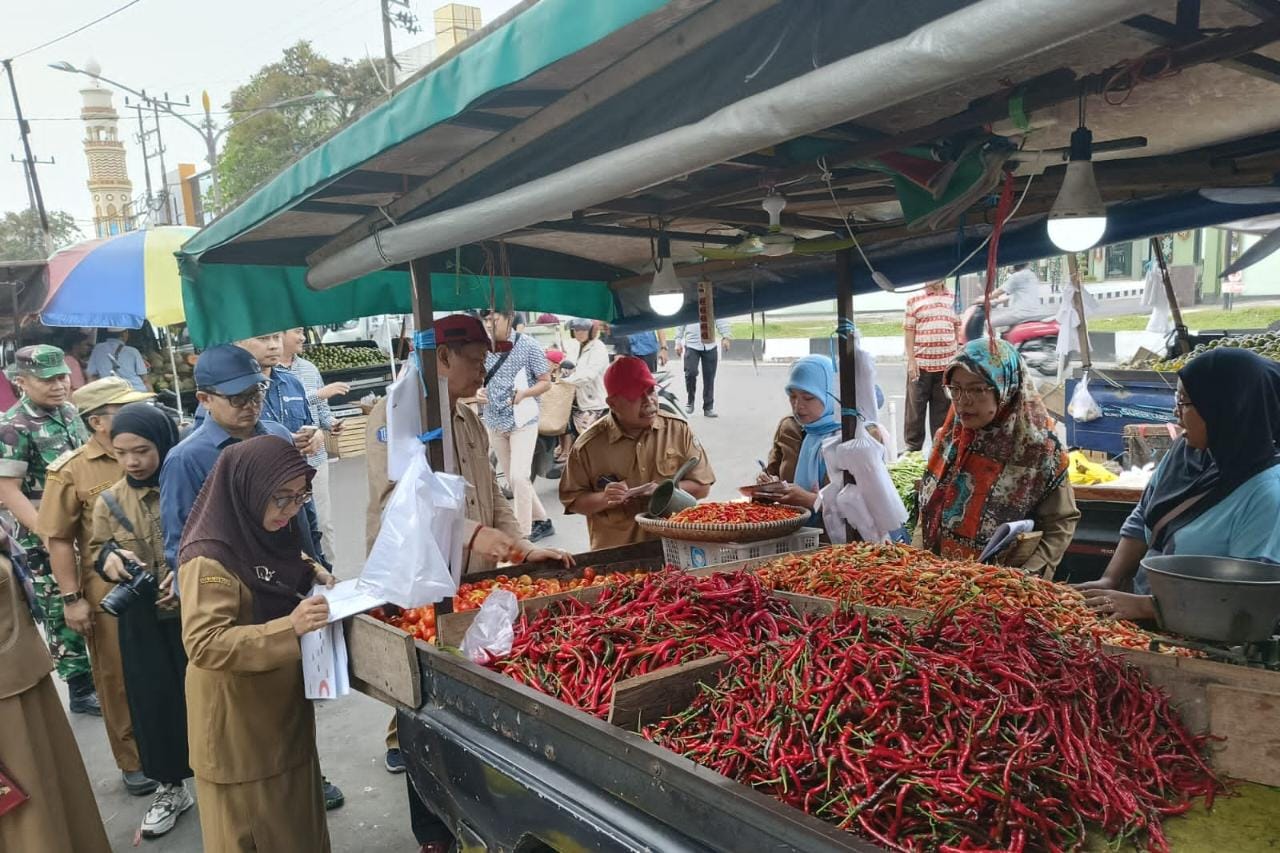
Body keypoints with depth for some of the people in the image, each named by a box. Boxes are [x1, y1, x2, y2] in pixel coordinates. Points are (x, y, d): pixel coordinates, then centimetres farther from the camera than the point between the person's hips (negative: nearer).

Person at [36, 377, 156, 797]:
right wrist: (72, 598, -8)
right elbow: (59, 540, -5)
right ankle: (133, 761, 27)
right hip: (109, 592, -3)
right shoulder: (71, 471, -8)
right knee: (119, 679, 11)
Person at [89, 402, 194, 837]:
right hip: (142, 621, 3)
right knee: (154, 700, 10)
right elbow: (96, 551, 11)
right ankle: (171, 787, 29)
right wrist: (109, 558, -12)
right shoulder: (109, 501, 0)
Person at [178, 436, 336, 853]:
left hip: (284, 705, 8)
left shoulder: (268, 532, -1)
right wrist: (289, 627, -38)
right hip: (238, 720, -8)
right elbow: (203, 645, -30)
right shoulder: (209, 558, -26)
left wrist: (313, 572, -2)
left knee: (296, 818, 22)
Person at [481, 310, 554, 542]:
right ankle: (542, 521, 28)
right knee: (513, 479, 12)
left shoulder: (527, 345, -9)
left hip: (522, 420, -5)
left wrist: (523, 393, -21)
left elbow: (546, 382, -5)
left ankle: (524, 534, -4)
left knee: (519, 477, -15)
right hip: (495, 422, 5)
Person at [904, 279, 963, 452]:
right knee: (916, 407, 2)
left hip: (947, 364, 2)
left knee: (943, 408, 8)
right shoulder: (914, 300, 3)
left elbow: (958, 329, 12)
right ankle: (913, 447, 11)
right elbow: (909, 332, 0)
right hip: (920, 364, -2)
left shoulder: (953, 299, 9)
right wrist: (911, 360, -7)